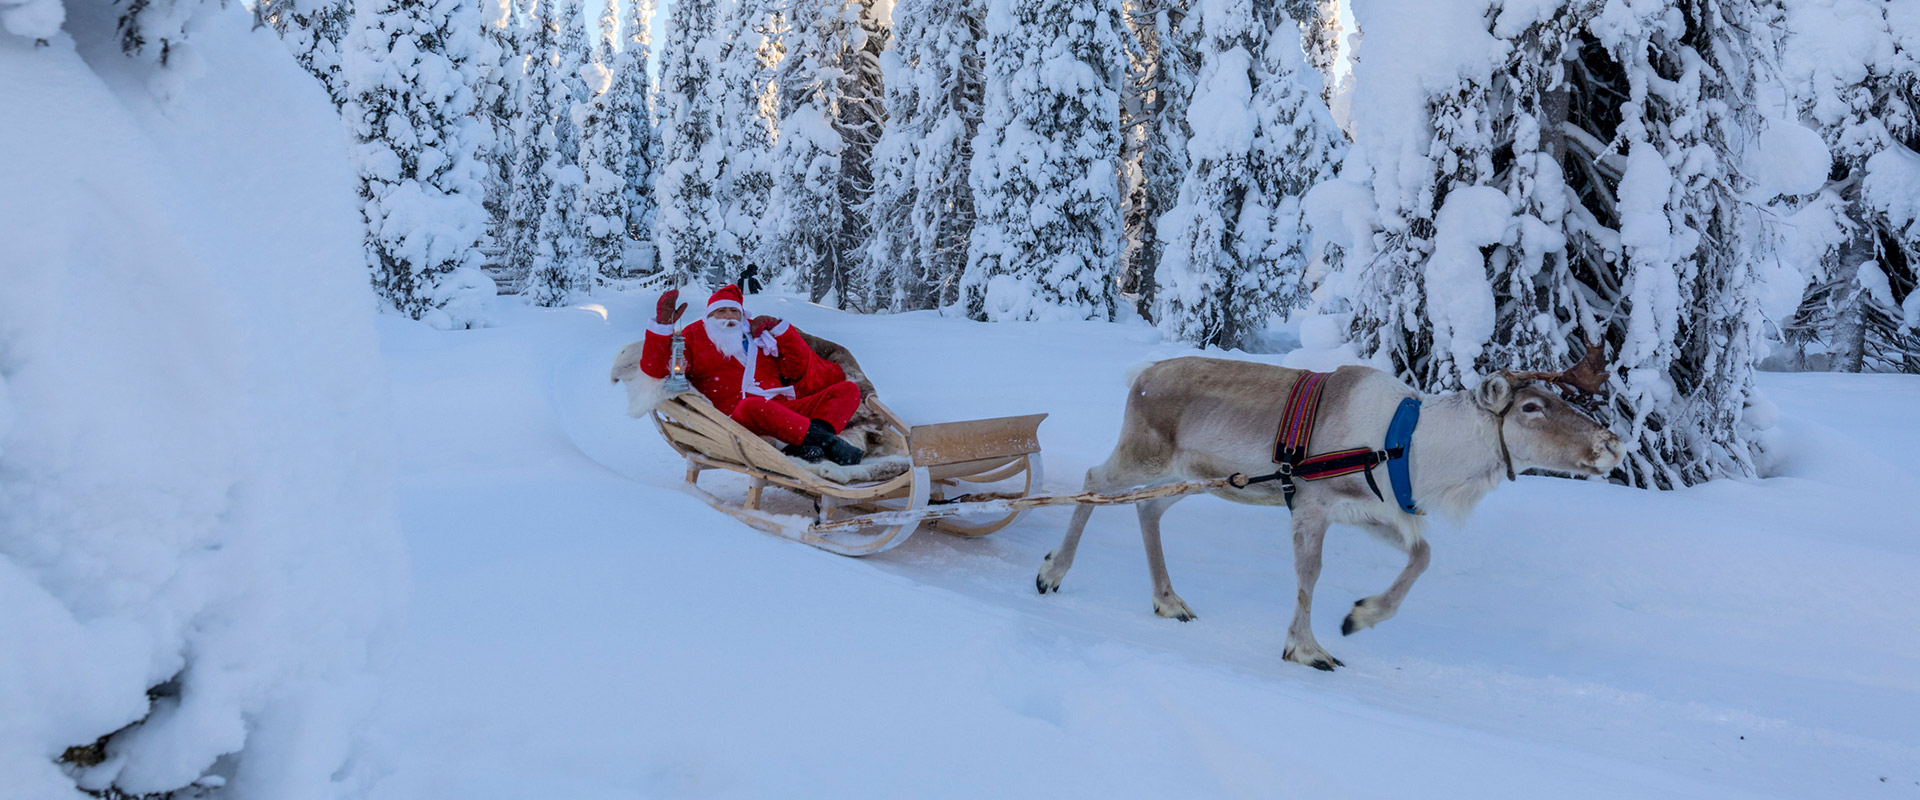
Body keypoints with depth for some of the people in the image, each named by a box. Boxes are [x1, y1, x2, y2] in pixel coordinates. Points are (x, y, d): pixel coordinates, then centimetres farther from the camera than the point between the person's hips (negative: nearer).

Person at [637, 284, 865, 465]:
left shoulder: (759, 336, 31)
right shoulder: (695, 338, 22)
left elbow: (799, 369, 25)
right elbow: (654, 369, 10)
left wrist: (780, 328, 16)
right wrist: (663, 326, -1)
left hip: (785, 410, 5)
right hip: (736, 416, -5)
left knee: (847, 389, -11)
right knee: (752, 406, -42)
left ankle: (803, 446, -39)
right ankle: (826, 441, -46)